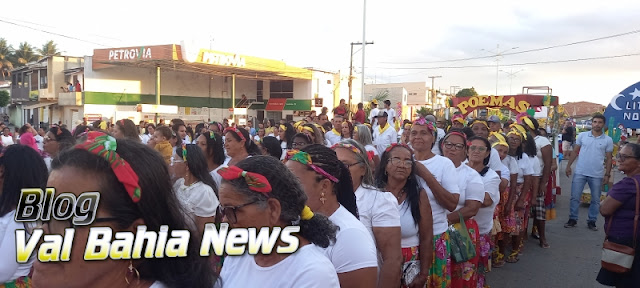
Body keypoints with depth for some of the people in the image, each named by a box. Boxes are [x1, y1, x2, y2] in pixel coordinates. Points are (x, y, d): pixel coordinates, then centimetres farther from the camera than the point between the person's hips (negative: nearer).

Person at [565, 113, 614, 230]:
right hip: (580, 172, 0)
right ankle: (572, 219, 14)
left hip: (597, 175, 0)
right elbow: (575, 152, 6)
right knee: (575, 197, 3)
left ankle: (591, 221, 22)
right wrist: (568, 166, 2)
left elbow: (608, 158, 4)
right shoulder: (582, 135, 0)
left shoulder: (608, 140, 0)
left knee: (595, 200, 9)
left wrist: (607, 174, 0)